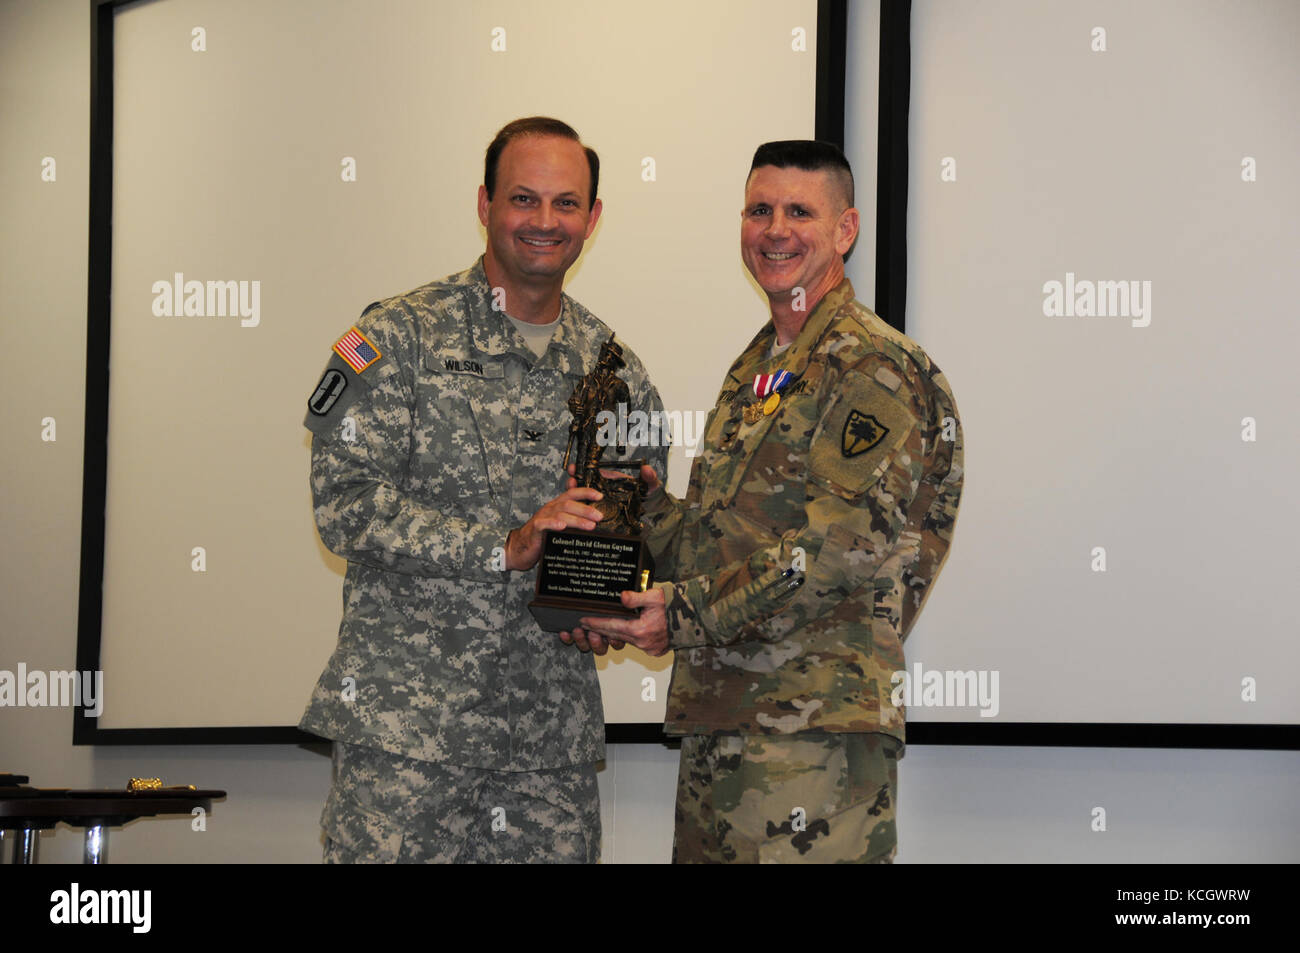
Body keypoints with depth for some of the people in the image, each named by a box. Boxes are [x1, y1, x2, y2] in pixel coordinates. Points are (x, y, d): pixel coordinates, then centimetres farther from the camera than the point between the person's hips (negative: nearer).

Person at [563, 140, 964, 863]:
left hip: (815, 725, -9)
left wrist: (686, 614, -16)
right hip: (718, 718, 9)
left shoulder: (872, 366, -8)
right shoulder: (754, 369, 21)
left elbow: (842, 547, -18)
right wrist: (644, 507, 6)